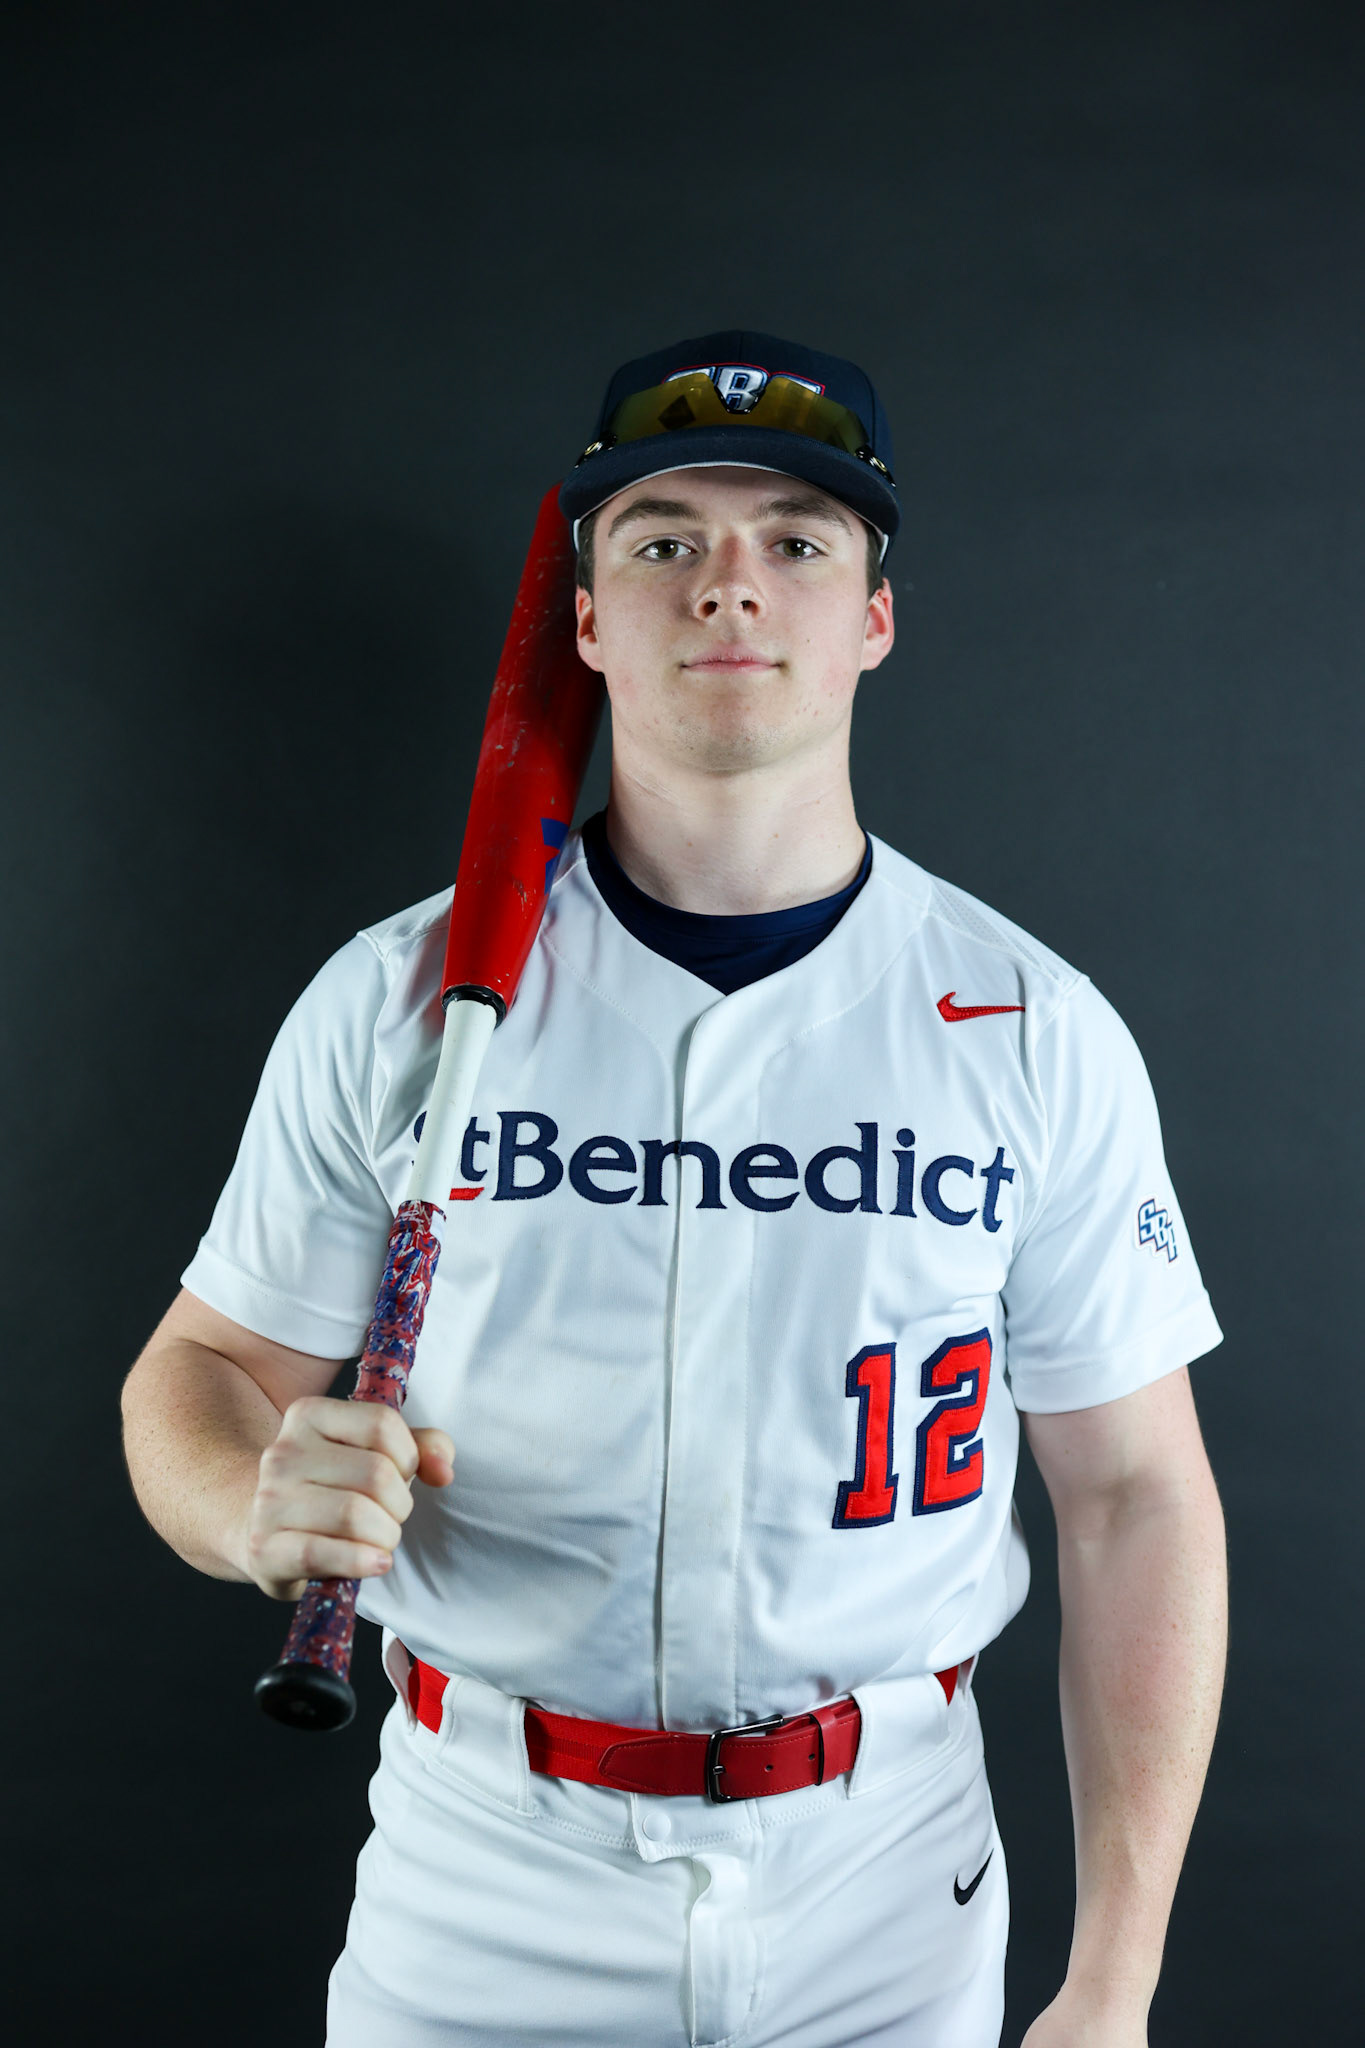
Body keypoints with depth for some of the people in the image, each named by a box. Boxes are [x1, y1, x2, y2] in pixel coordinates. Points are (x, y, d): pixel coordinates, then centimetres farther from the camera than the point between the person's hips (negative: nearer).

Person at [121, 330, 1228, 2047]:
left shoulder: (1040, 1036, -6)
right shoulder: (395, 1001, -6)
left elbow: (1133, 1494, -3)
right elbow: (206, 1370, 1)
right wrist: (263, 1507, -23)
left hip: (887, 1900, 1)